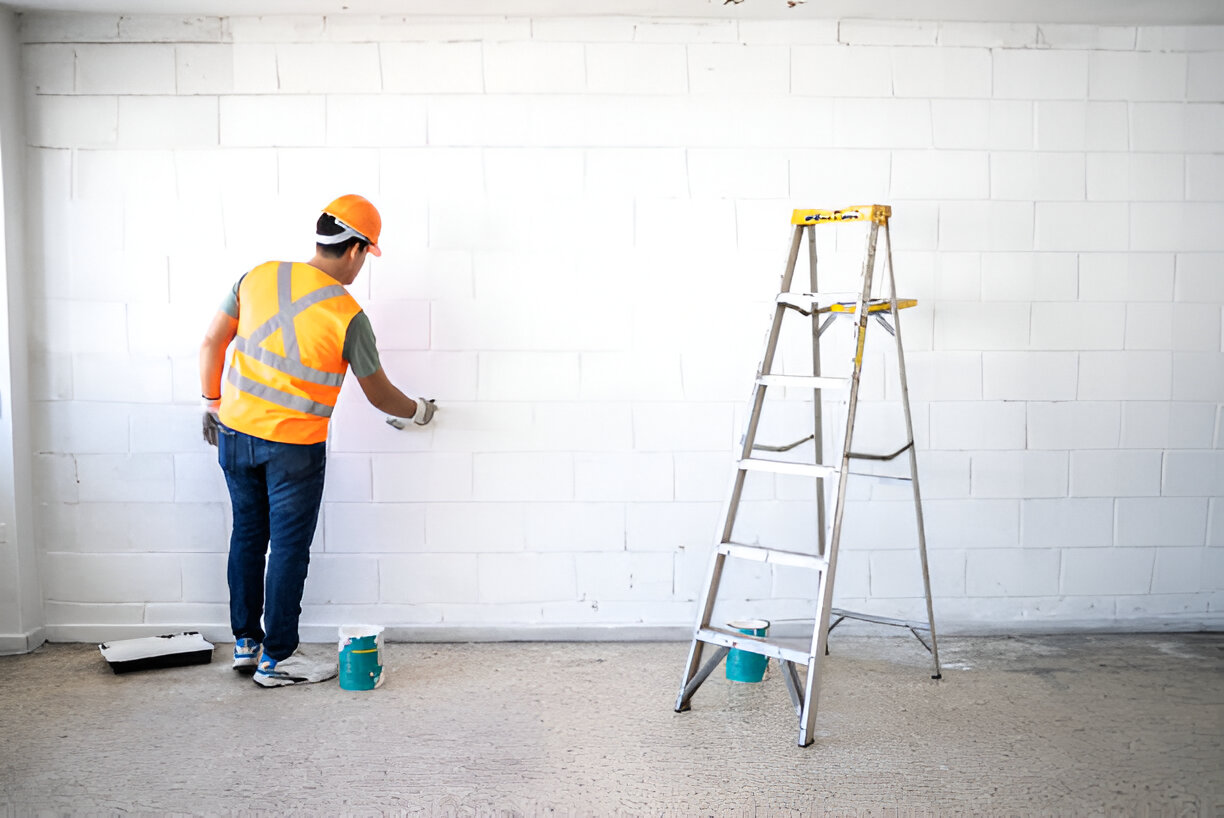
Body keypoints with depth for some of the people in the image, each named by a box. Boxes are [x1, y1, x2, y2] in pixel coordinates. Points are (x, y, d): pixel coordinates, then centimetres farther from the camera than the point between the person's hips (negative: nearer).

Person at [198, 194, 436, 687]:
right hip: (293, 447, -5)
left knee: (247, 535, 17)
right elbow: (377, 393, -1)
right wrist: (416, 411, 18)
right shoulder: (348, 317, -13)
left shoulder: (259, 277, 0)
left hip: (235, 431, 6)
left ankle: (245, 643, 29)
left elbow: (212, 343, 6)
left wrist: (212, 402, 18)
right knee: (289, 548, 7)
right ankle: (277, 659, 17)